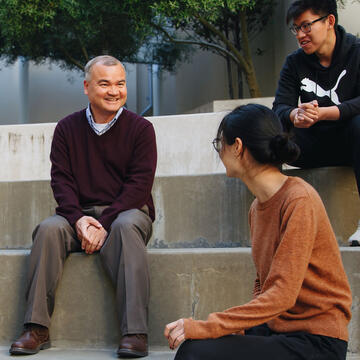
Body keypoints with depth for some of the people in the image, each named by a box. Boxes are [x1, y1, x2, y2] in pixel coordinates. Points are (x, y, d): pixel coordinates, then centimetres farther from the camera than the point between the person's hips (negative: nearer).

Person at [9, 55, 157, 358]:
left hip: (127, 211, -2)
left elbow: (140, 184, -8)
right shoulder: (68, 128, 9)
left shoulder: (140, 128, 1)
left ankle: (135, 333, -39)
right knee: (49, 228, -27)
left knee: (126, 226, -35)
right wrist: (78, 218, -17)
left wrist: (104, 223, -19)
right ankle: (37, 329, -25)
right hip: (81, 213, 2)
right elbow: (61, 180, 2)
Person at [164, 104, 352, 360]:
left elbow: (282, 295, -23)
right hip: (274, 328, 7)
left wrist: (205, 327, -24)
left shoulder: (299, 200, -17)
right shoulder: (257, 207, 10)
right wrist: (240, 326, -1)